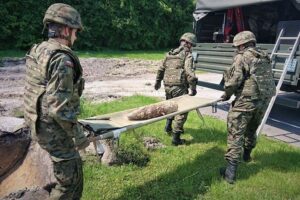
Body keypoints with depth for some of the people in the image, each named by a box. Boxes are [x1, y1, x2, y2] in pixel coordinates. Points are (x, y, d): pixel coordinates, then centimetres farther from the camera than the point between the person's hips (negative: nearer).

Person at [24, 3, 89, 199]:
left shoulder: (38, 50, 7)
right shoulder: (62, 59, -23)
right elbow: (59, 107, -27)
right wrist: (78, 135, -16)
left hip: (40, 122, 10)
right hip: (54, 128, -9)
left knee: (74, 165, 24)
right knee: (70, 178, 6)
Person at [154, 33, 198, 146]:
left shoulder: (169, 54, 16)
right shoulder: (187, 55, -5)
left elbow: (161, 69, 23)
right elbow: (189, 72, -17)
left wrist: (158, 81, 36)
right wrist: (193, 87, -13)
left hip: (167, 85, 7)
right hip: (179, 87, -7)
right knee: (181, 111, 0)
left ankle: (168, 126, 39)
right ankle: (176, 138, 1)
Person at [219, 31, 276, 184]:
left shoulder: (242, 57, -8)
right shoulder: (265, 57, 15)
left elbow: (234, 80, -13)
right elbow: (266, 79, 15)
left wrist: (227, 94, 3)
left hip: (246, 100, -8)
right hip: (264, 100, 8)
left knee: (235, 133, -4)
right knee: (251, 130, 27)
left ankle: (231, 171, -6)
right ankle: (247, 155, 48)